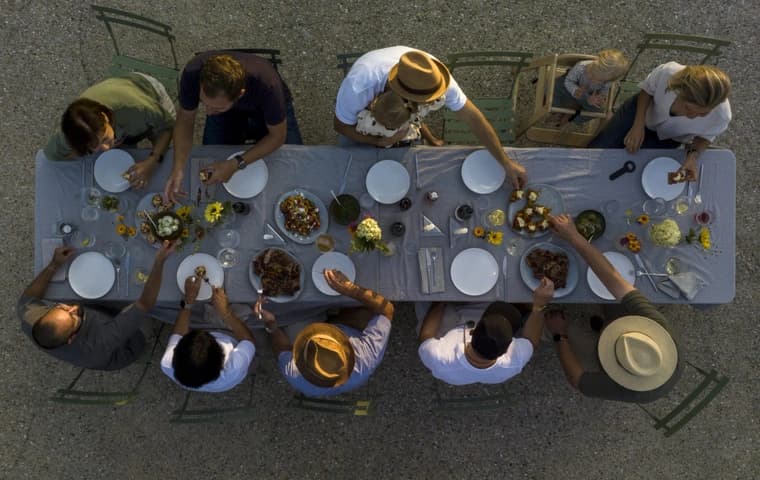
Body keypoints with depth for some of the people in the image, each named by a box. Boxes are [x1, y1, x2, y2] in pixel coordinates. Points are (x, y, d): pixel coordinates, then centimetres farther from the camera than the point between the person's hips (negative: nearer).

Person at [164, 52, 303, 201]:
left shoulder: (267, 85, -43)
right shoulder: (193, 73, -37)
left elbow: (278, 136, -26)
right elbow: (185, 120, -20)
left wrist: (236, 164, -33)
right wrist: (178, 168, -33)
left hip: (266, 110, -2)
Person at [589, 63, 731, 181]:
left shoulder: (721, 116, -37)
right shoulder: (668, 72, -40)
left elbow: (705, 136, -12)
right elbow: (647, 89, -15)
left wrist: (693, 155, -31)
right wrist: (638, 125, -22)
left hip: (667, 137, 0)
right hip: (642, 108, 0)